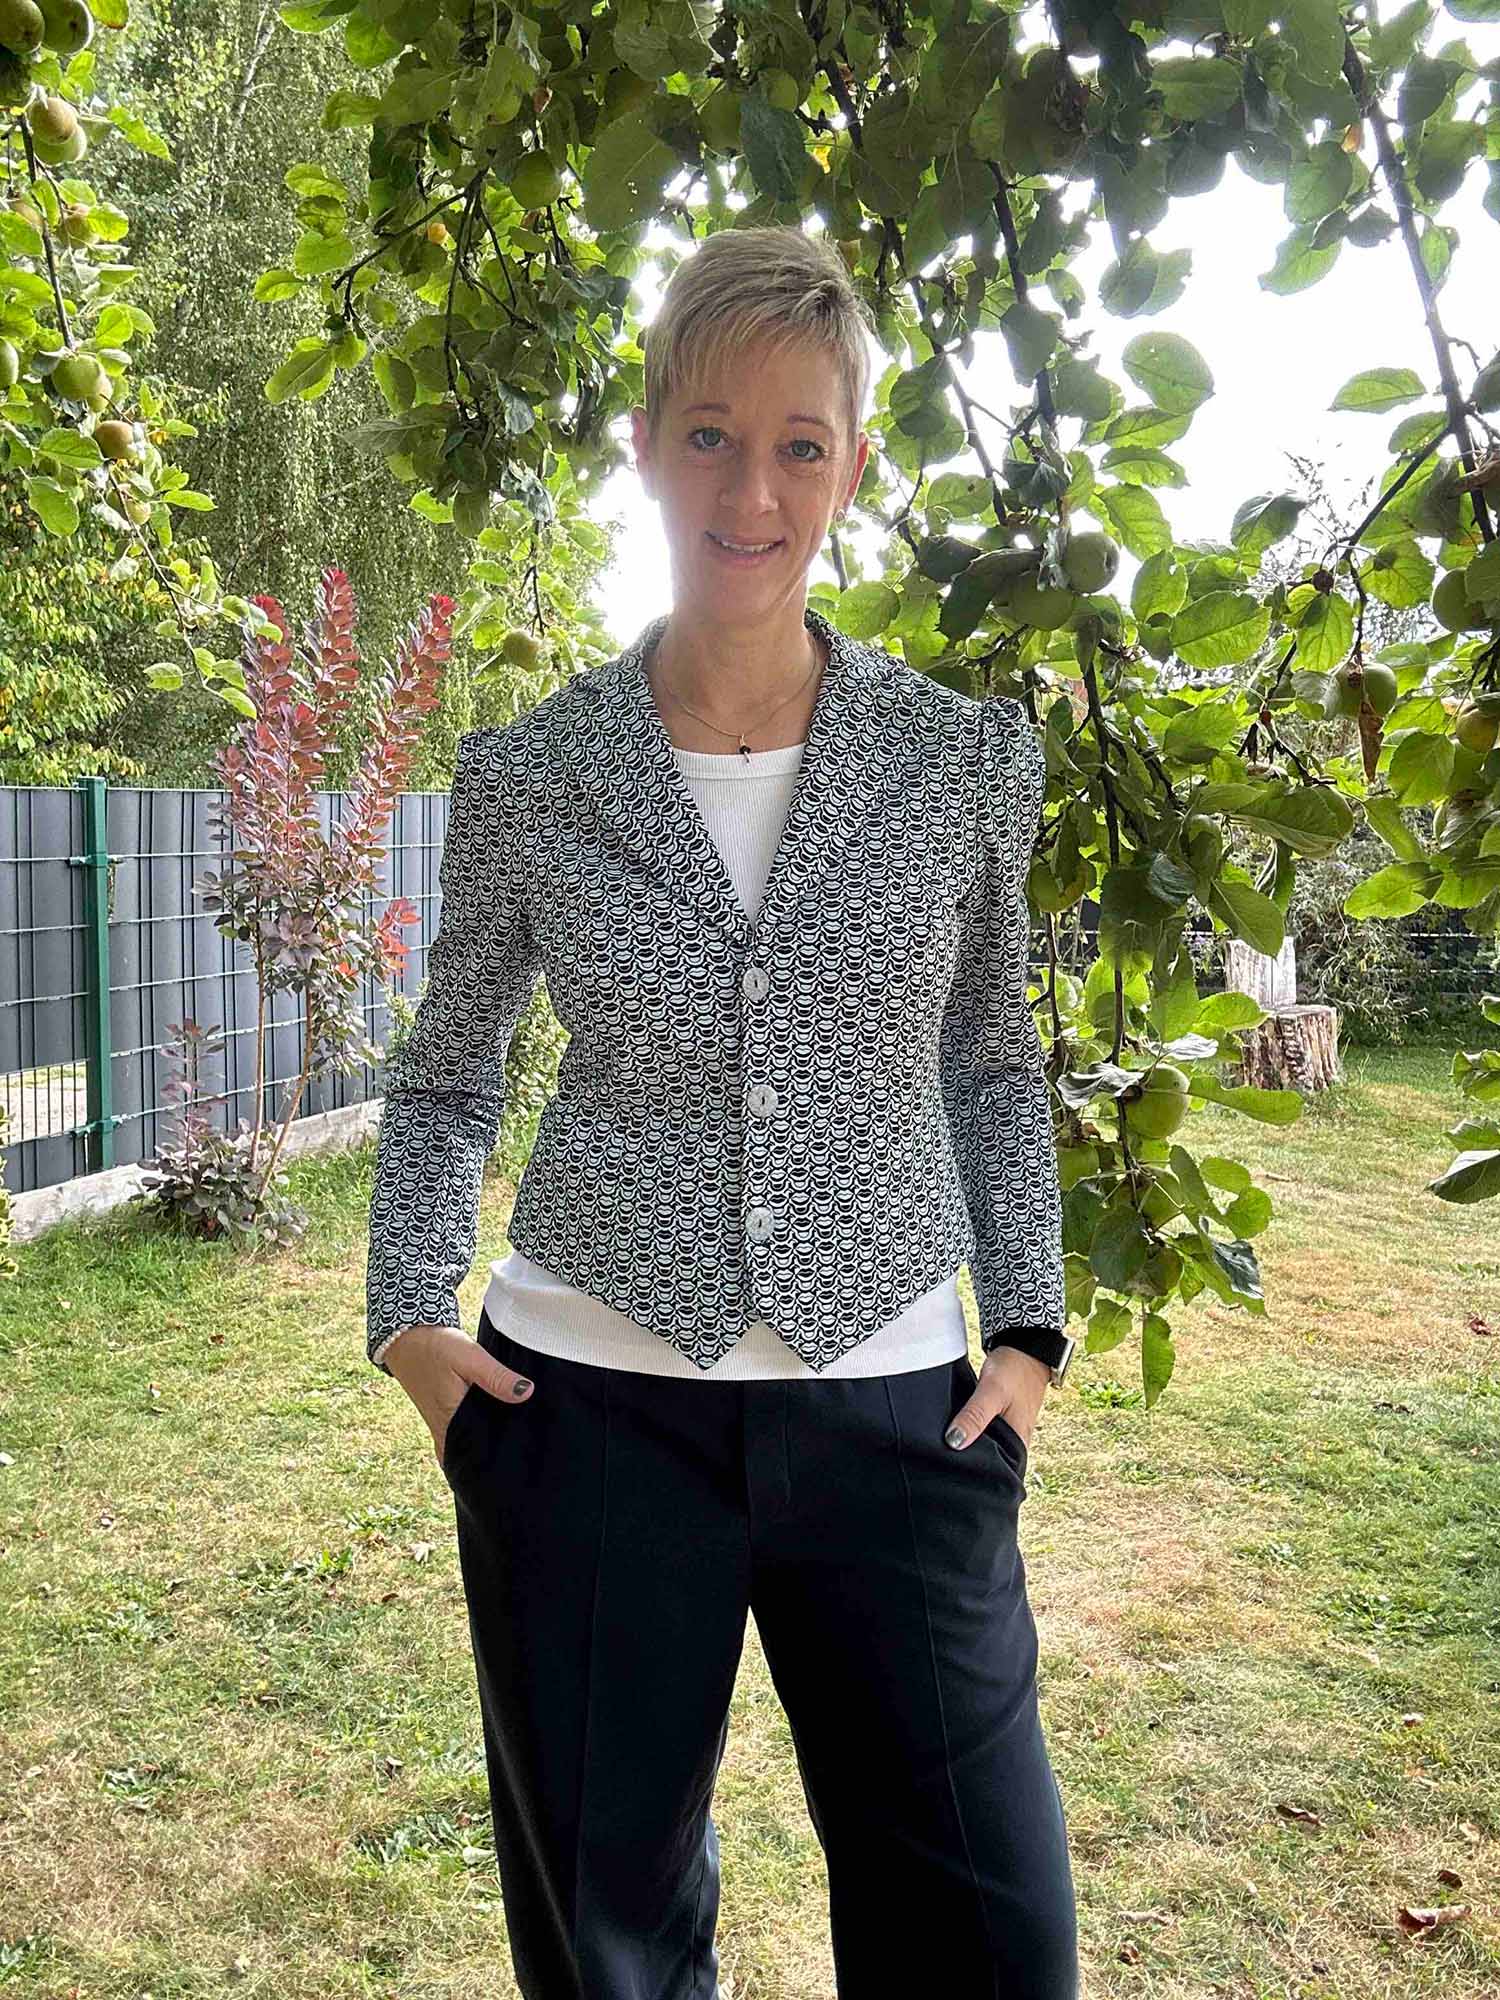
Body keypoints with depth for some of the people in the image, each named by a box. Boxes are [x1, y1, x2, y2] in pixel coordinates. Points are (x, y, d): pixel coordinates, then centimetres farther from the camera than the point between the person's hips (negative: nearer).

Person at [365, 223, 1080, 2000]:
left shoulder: (969, 760, 0)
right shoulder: (526, 778, -1)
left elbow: (993, 1070, 10)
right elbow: (446, 1075, 10)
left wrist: (1026, 1327, 2)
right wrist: (413, 1315, -2)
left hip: (891, 1416, 1)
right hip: (590, 1406, 0)